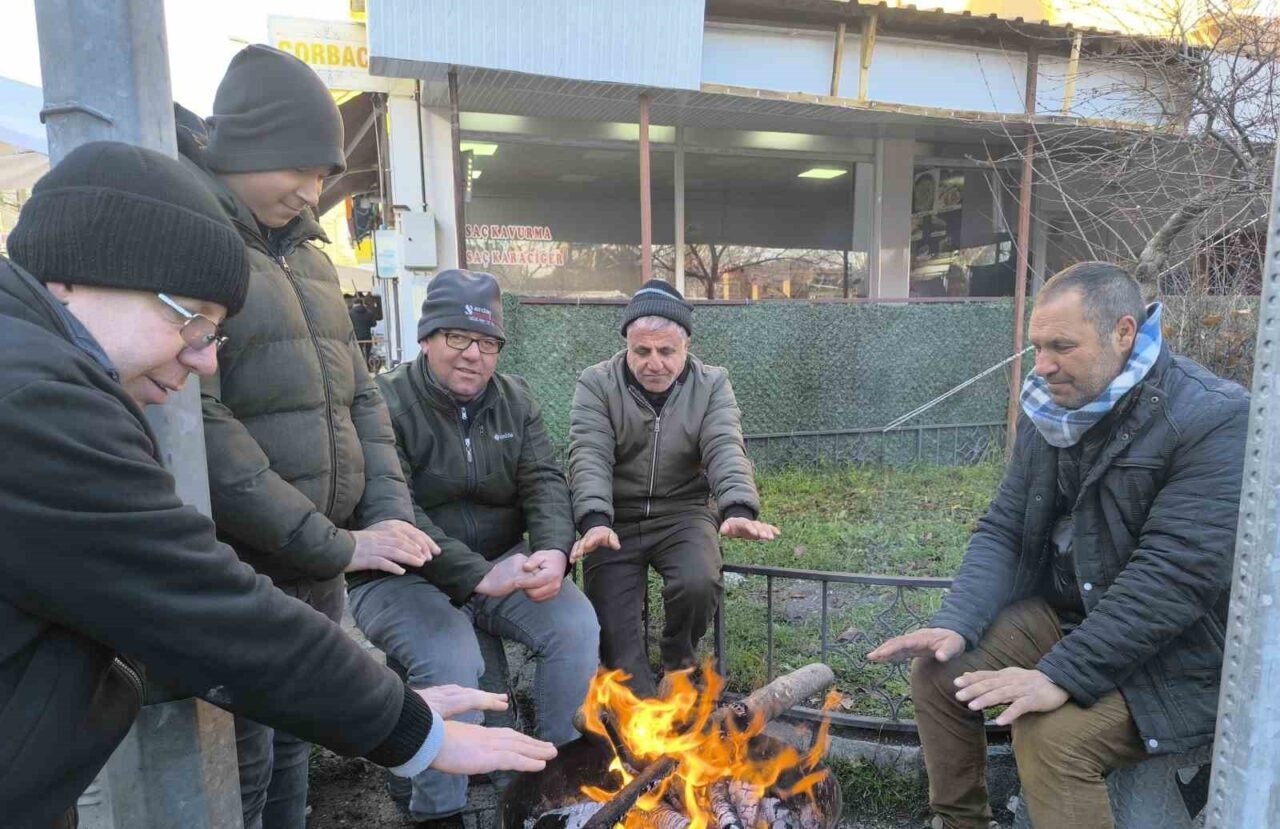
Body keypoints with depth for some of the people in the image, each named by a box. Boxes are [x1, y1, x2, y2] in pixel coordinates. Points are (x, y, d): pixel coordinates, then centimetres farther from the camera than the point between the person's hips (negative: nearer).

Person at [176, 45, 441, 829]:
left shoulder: (305, 255, 14)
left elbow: (358, 398, 12)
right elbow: (195, 427, -22)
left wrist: (390, 515, -2)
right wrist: (335, 546, -18)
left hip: (318, 569, 7)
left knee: (292, 745, 19)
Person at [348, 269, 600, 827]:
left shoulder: (515, 399, 5)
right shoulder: (387, 403, -14)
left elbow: (544, 482, -3)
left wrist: (553, 551, -24)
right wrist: (476, 576, -33)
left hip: (500, 565, 5)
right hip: (403, 577, -4)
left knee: (577, 625, -15)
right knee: (452, 661, -30)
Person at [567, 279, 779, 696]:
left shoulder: (712, 384, -1)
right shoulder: (596, 383, -5)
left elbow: (726, 451, -15)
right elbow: (589, 456, -16)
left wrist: (738, 509, -35)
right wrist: (595, 520, -34)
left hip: (684, 513, 0)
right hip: (616, 518, 0)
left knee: (699, 585, -25)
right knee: (610, 626, -15)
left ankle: (679, 668, 6)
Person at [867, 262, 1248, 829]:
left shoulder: (1215, 421, -21)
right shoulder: (1048, 414, 0)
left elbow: (1173, 576, -28)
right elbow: (1002, 531, 0)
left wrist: (1062, 675, -31)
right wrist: (955, 624, -15)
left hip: (1173, 653, -6)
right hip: (1059, 614, 7)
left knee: (1052, 733, -28)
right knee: (937, 670, -5)